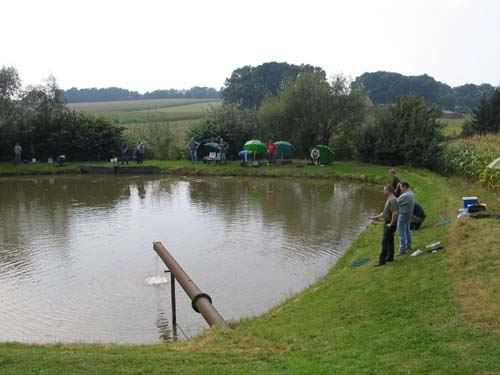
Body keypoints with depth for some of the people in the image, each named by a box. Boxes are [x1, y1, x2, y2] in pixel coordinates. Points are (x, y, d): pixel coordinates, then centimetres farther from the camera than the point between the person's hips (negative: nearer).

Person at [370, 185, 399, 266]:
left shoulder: (392, 200, -20)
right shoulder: (389, 199, 14)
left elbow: (395, 213, -29)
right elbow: (385, 212, 22)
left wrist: (391, 224, -21)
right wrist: (376, 217, 18)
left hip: (390, 224, -10)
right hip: (387, 223, 10)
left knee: (385, 242, -10)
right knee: (390, 241, 16)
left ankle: (382, 260, -9)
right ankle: (390, 257, 25)